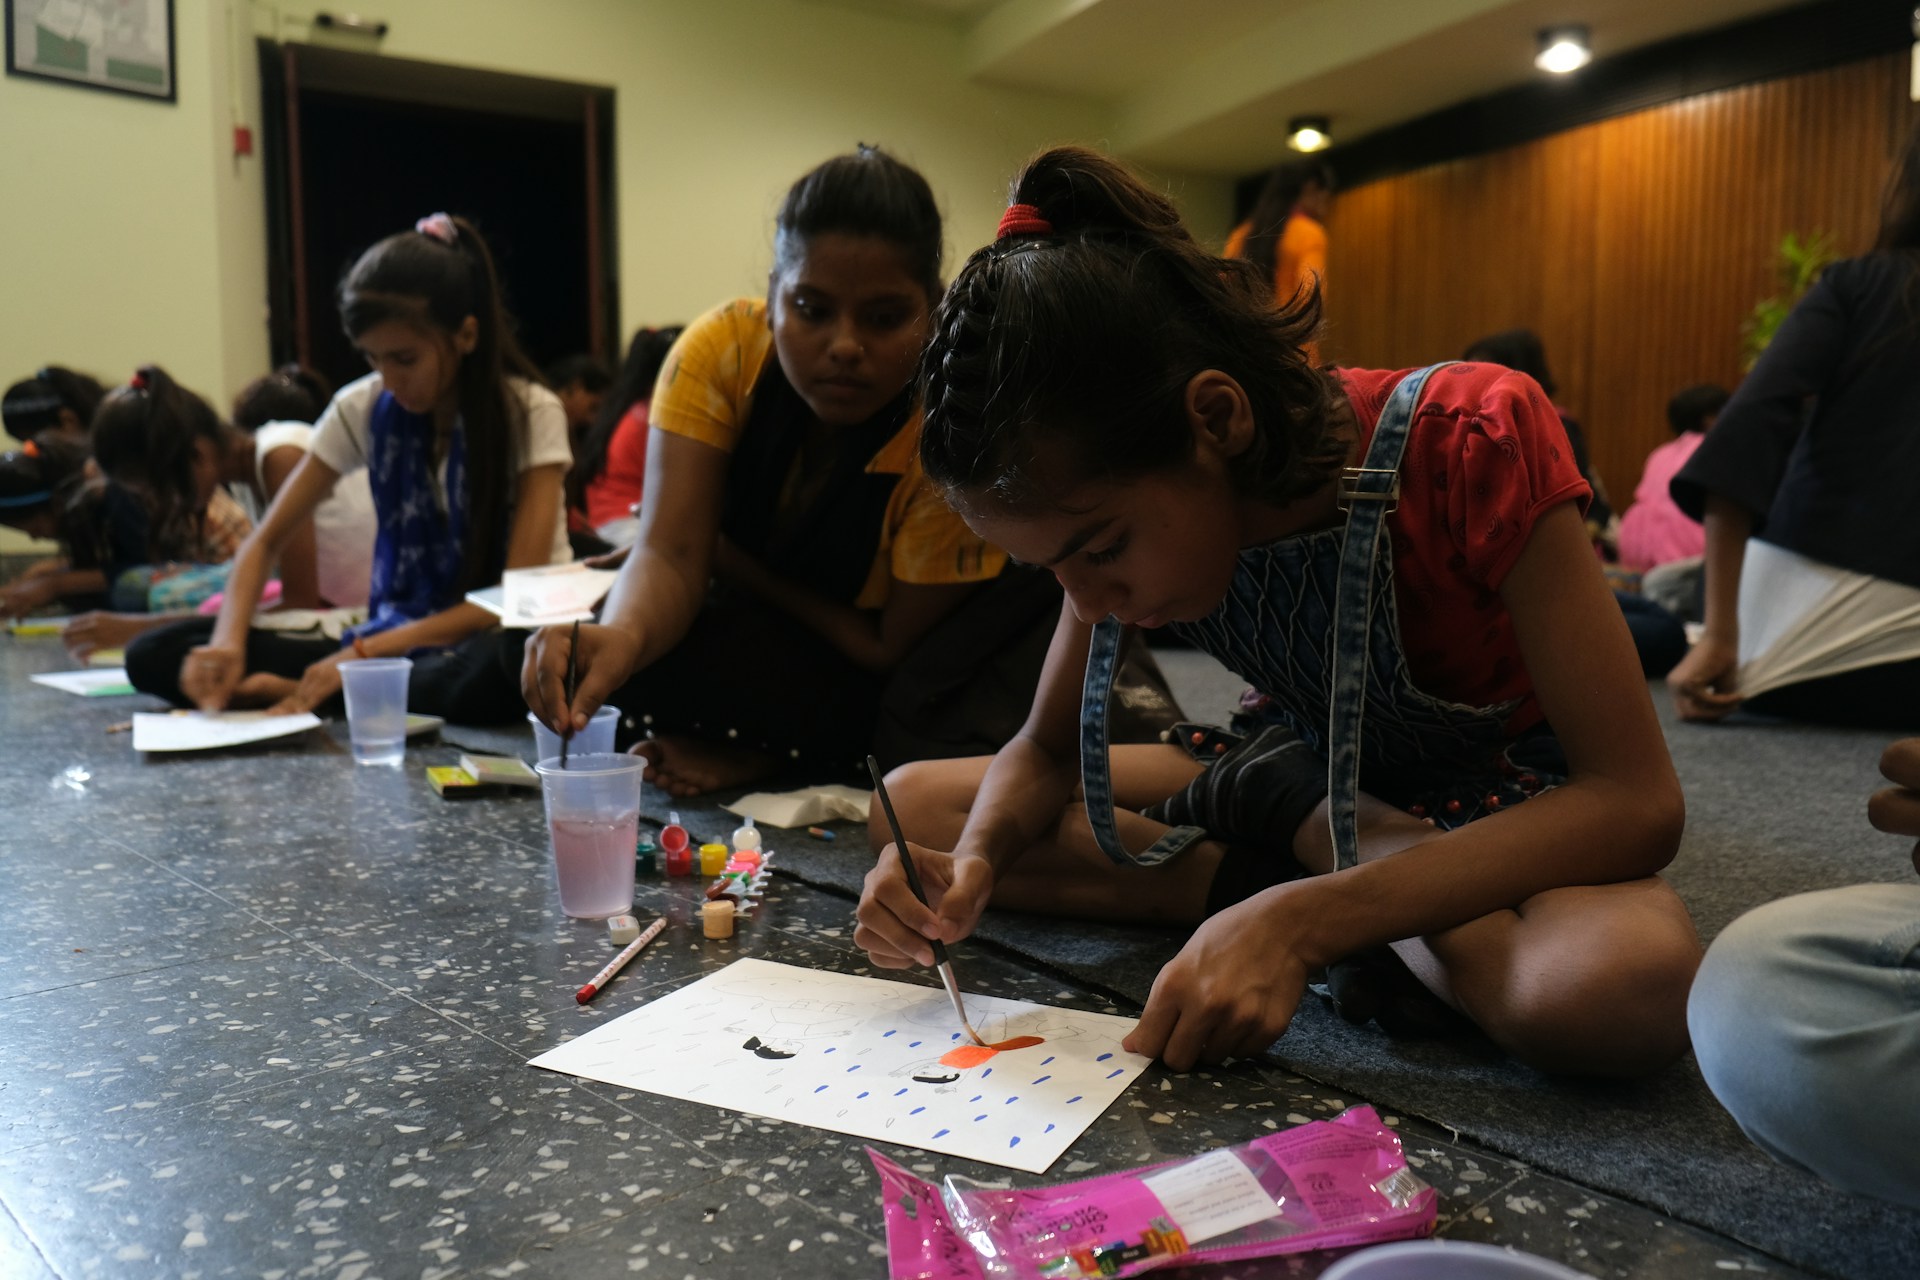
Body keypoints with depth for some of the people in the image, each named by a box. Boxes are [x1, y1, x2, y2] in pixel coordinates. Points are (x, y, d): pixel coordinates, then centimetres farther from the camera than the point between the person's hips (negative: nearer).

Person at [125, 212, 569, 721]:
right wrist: (228, 641, -16)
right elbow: (267, 541, 4)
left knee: (493, 673, -44)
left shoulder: (530, 415, -12)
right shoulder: (364, 408, 1)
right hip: (393, 635, 4)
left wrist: (370, 650, -25)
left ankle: (301, 690, -22)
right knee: (153, 656, -10)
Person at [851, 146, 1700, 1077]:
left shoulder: (1472, 442, -30)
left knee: (1630, 982, -42)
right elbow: (1045, 749, -3)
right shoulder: (1122, 508, -14)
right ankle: (1320, 877, -14)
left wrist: (1303, 917, -42)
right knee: (913, 805, -9)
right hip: (1307, 774, 5)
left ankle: (1323, 886, -14)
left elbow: (1637, 800, -31)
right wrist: (975, 862, -27)